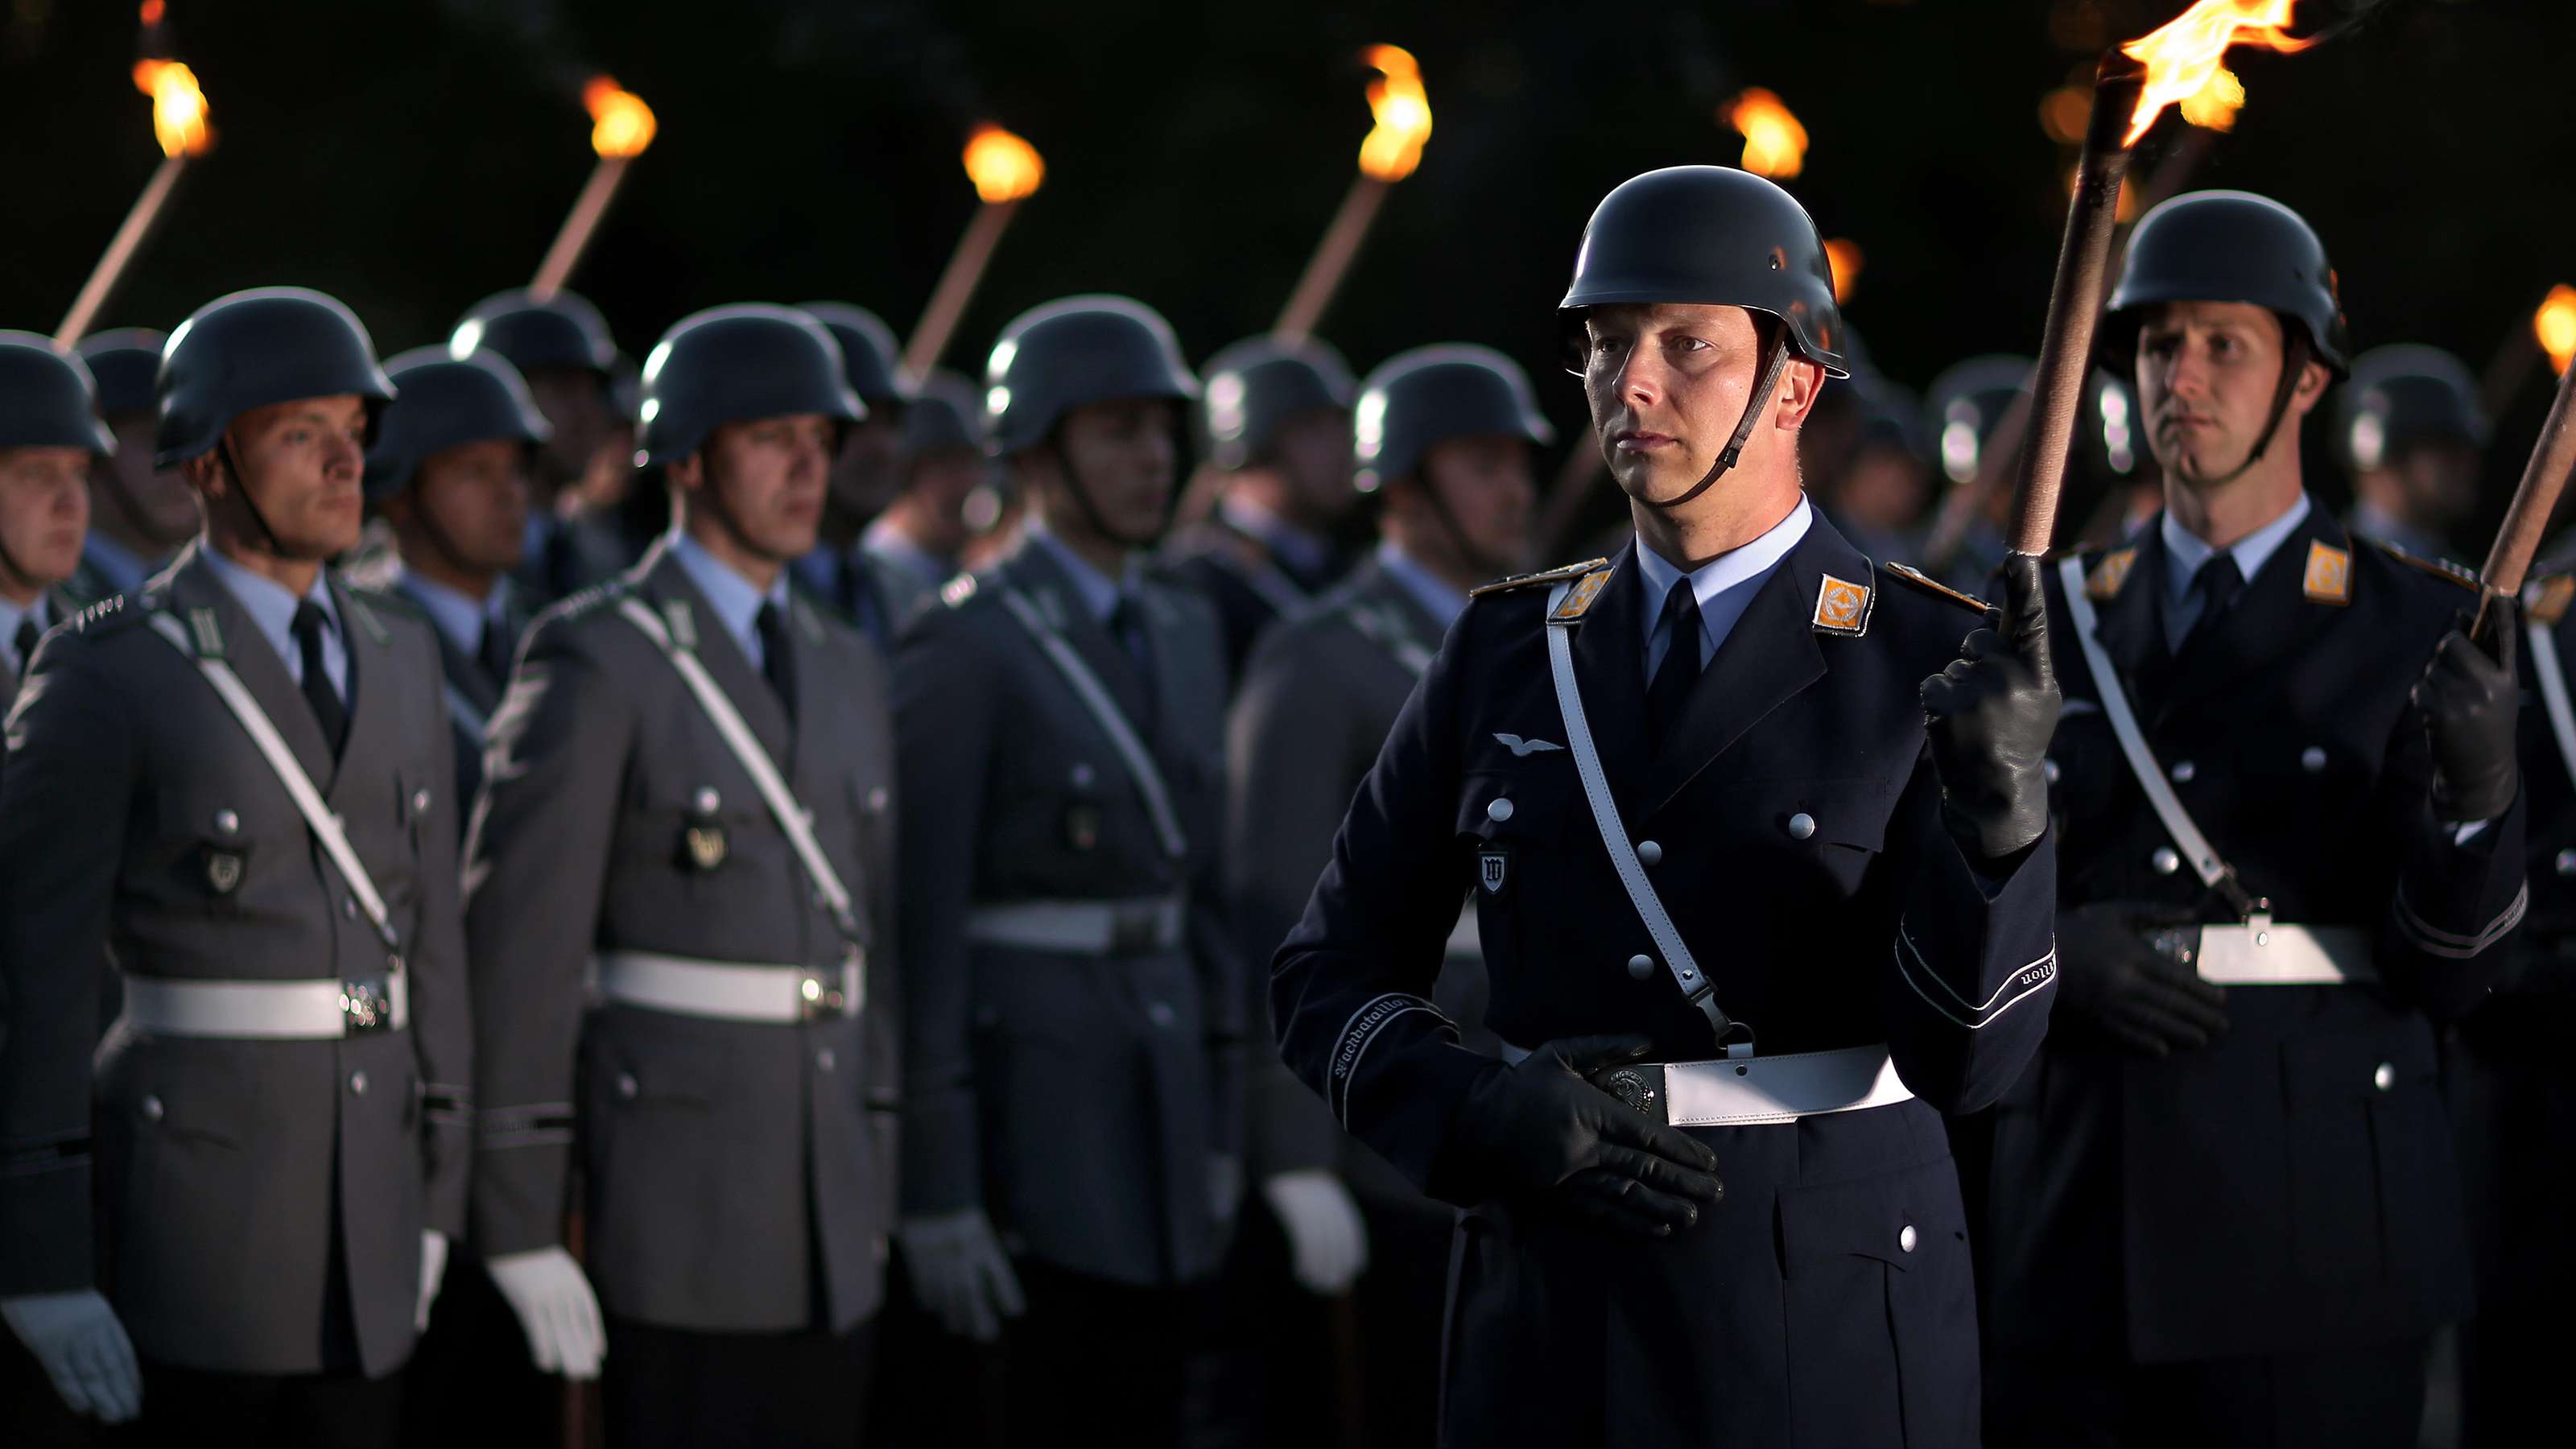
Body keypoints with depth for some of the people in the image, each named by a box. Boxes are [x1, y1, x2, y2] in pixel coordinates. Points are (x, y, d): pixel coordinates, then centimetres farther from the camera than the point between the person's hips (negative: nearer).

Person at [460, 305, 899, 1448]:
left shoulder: (843, 669, 15)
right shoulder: (594, 664, -8)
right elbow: (516, 949, -11)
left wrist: (877, 1196, 15)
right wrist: (521, 1233, -14)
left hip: (829, 1220, 7)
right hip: (672, 1212, -7)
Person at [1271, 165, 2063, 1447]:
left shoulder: (1936, 668, -3)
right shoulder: (1509, 654, 7)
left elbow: (1960, 1057, -11)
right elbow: (1330, 979, 9)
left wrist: (2001, 801, -28)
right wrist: (1486, 1117, -10)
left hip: (1832, 1326, -3)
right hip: (1552, 1327, 3)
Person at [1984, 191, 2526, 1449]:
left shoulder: (2421, 632, 0)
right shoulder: (2065, 623, 11)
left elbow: (2448, 974, -5)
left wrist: (2477, 789, -25)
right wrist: (2057, 947, -9)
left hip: (2311, 1213, -3)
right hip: (2081, 1205, 3)